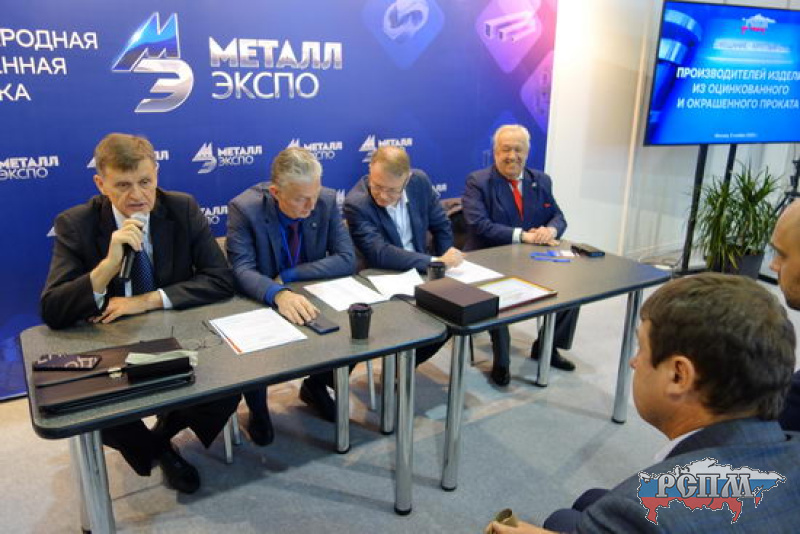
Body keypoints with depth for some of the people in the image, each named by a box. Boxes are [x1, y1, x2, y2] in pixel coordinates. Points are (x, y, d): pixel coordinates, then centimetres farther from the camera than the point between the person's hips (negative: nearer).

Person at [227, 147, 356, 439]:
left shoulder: (327, 201, -12)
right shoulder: (244, 208, -20)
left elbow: (347, 259, -14)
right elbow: (242, 270, -26)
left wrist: (288, 276, -23)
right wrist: (278, 294, -48)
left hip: (312, 299, 3)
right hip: (260, 304, -2)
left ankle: (316, 386, 15)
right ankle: (257, 409, 7)